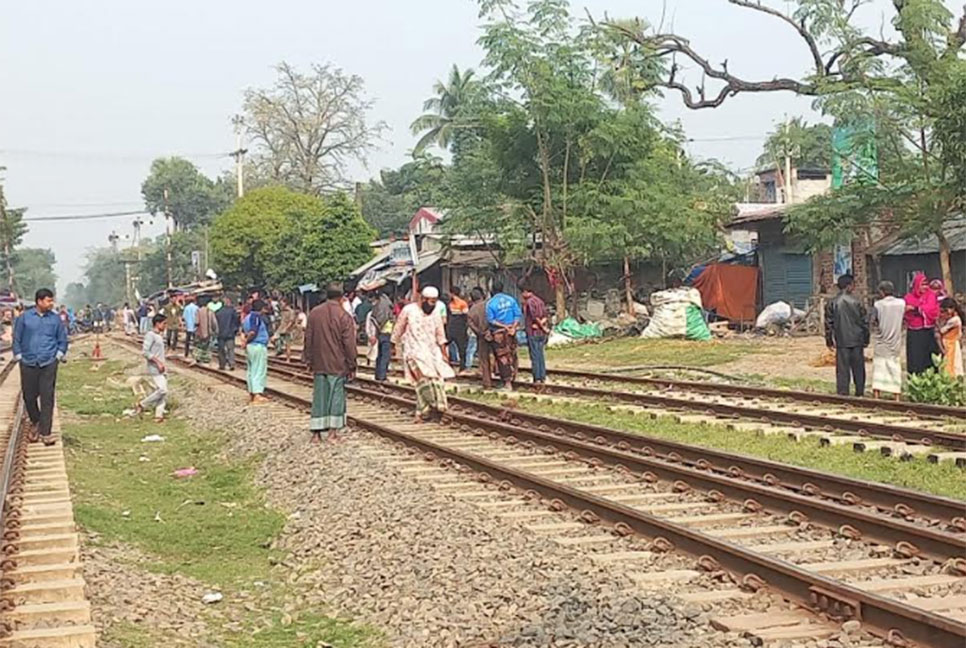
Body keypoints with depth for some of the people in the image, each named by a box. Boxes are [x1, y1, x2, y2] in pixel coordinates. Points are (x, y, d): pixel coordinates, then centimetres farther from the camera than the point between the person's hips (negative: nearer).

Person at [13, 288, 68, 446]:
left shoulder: (55, 319, 4)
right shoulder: (25, 317, 0)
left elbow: (62, 338, 12)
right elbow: (16, 338, 6)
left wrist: (59, 355, 4)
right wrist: (19, 356, 2)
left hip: (49, 364, 0)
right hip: (28, 364, 0)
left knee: (47, 398, -5)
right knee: (29, 396, 9)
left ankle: (45, 432, -2)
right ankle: (35, 423, 34)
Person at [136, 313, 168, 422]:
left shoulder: (159, 335, 14)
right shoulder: (150, 335, -13)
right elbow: (145, 352, -20)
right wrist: (158, 362, -21)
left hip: (161, 368, 9)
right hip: (155, 369, -9)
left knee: (163, 392, 5)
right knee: (162, 390, -15)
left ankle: (159, 415, 8)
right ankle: (142, 405, -1)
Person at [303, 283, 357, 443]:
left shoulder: (314, 313, 3)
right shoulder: (344, 316, -10)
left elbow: (308, 340, 9)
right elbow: (349, 344, -9)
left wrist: (309, 361, 17)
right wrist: (352, 366, -1)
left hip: (319, 364, 4)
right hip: (338, 365, -4)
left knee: (319, 397, 9)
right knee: (337, 396, 5)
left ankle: (316, 433, 9)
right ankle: (333, 432, 3)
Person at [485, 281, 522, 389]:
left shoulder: (490, 303, -7)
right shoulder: (511, 300, 3)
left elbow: (490, 320, -12)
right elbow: (518, 315, -3)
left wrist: (503, 326, -10)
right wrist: (513, 327, -9)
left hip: (498, 333, -3)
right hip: (510, 332, 3)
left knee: (502, 357, 1)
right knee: (512, 356, 13)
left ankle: (507, 382, -2)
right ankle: (511, 379, 17)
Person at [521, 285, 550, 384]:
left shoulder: (529, 302, -13)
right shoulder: (540, 300, 11)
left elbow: (535, 316, -20)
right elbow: (546, 316, 8)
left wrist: (543, 327, -11)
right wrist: (542, 324, -1)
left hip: (533, 332, -7)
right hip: (542, 333, 7)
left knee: (535, 356, -1)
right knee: (541, 355, 13)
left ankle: (537, 379, 1)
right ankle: (543, 377, 16)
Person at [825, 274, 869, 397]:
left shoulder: (832, 302, -3)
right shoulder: (856, 302, -3)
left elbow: (828, 323, -1)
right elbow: (865, 321, 2)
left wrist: (829, 340, 8)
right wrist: (866, 339, 11)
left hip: (841, 341, 0)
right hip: (857, 340, 0)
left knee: (842, 368, 1)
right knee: (858, 367, 10)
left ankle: (843, 393, -1)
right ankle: (860, 392, 16)